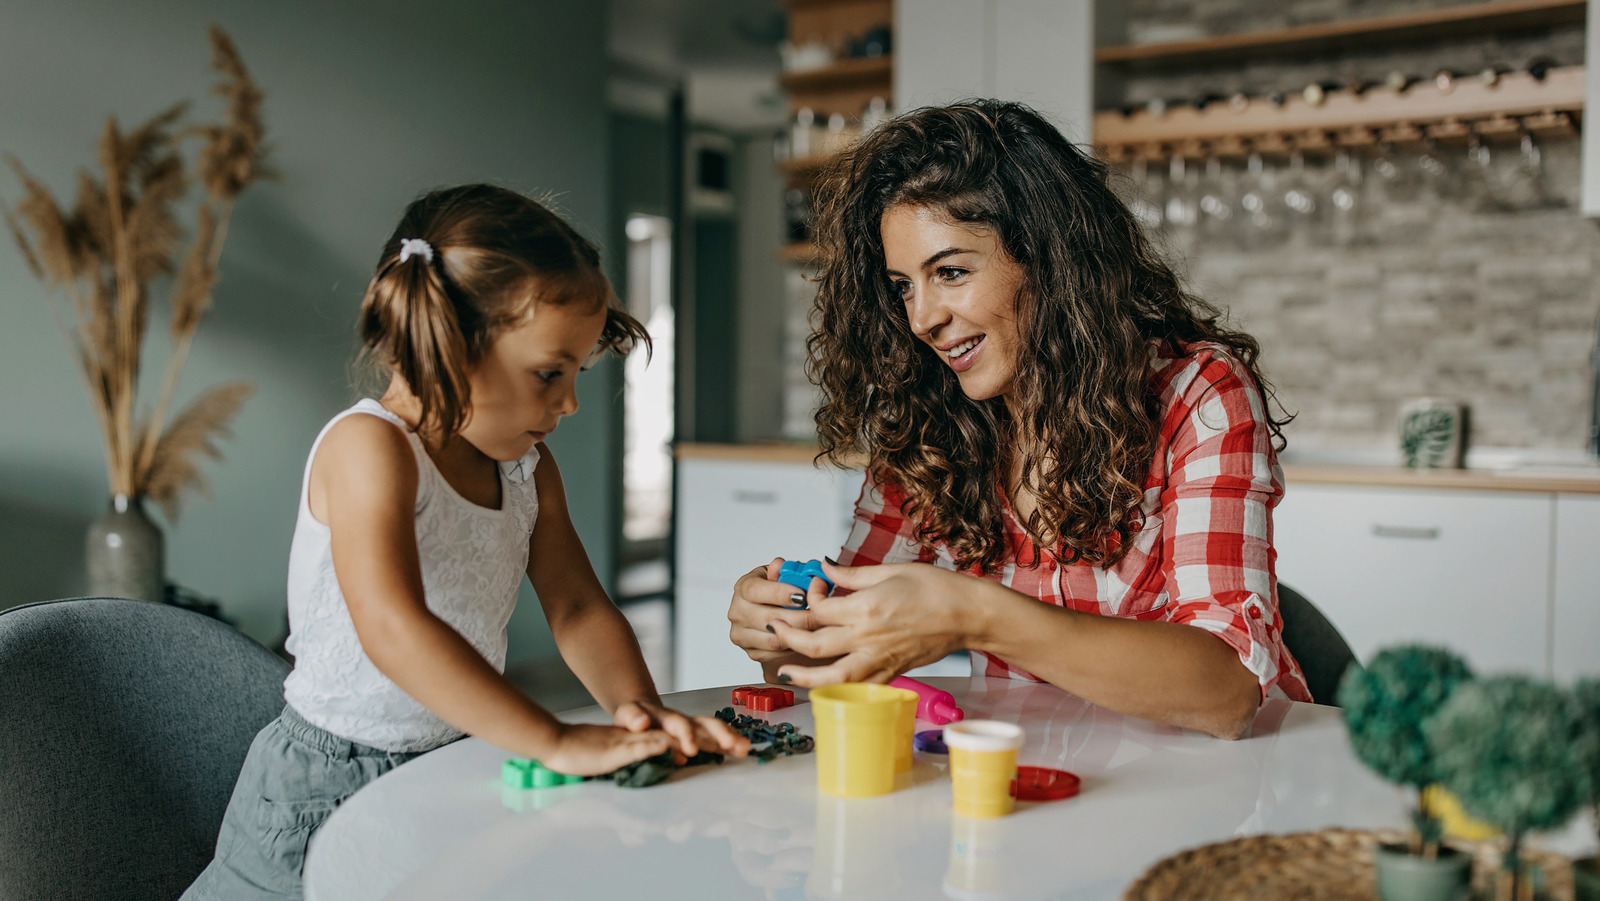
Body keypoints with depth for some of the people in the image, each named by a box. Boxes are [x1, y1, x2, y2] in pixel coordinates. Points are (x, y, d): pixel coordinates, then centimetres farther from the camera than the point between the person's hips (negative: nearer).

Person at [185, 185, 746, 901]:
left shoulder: (528, 467, 1)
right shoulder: (368, 447, -23)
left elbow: (578, 608, -1)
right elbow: (393, 628, -36)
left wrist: (635, 707, -21)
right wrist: (559, 743, -41)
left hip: (456, 768, 6)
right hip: (328, 785, -6)